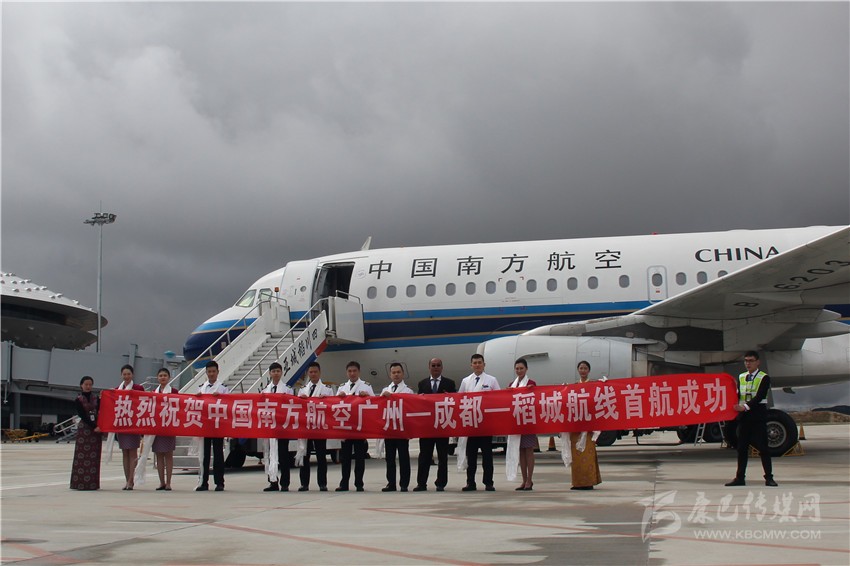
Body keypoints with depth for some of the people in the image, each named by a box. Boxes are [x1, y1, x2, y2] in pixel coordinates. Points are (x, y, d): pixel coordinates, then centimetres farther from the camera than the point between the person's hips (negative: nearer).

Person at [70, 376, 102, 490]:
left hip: (97, 428, 3)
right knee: (82, 456, -5)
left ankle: (93, 483, 5)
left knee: (94, 457, 2)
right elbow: (83, 416, -7)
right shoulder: (78, 400, 0)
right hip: (84, 428, -3)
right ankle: (80, 482, -3)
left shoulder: (96, 398, 11)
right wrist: (94, 427, -14)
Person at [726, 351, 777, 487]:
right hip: (743, 416, 5)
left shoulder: (764, 378, -4)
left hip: (758, 415, -5)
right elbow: (738, 395, 7)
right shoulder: (741, 377, 13)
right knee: (742, 447, 6)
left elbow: (759, 396, -16)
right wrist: (735, 406, -13)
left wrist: (746, 407, -29)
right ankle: (740, 477, 11)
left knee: (763, 447, -5)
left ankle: (769, 478, 0)